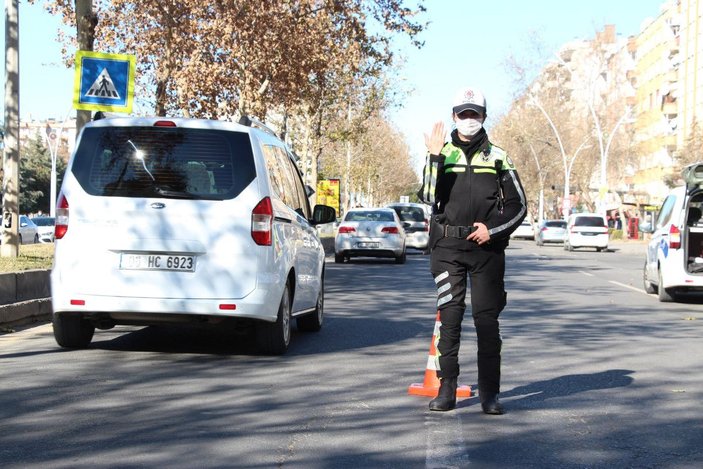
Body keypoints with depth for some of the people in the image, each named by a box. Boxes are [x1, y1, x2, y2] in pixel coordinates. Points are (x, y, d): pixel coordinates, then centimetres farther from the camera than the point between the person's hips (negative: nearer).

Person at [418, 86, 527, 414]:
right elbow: (429, 197, -7)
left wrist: (492, 228, -4)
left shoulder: (498, 157, 10)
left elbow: (518, 205, 11)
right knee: (449, 316, -2)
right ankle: (447, 389, 3)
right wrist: (435, 157, -17)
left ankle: (489, 392, 4)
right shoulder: (442, 154, 8)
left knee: (487, 318, 0)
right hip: (447, 248, 0)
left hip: (487, 248, 0)